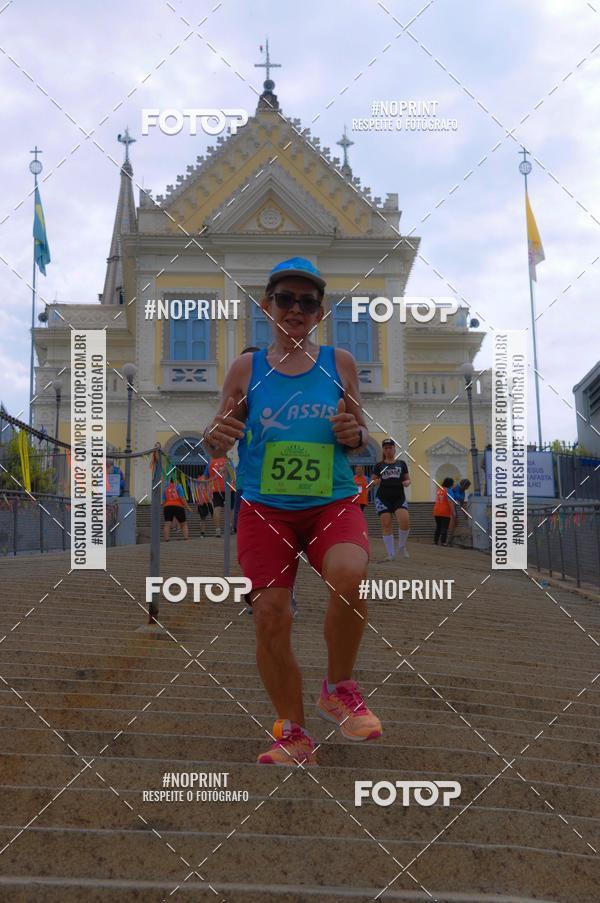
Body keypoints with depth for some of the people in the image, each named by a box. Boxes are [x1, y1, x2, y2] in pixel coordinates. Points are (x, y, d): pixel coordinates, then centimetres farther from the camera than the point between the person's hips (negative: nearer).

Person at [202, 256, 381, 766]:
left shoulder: (340, 363, 6)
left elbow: (361, 439, 14)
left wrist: (354, 434, -10)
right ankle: (293, 734, 16)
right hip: (264, 509, 1)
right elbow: (219, 440, 10)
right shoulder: (247, 368, 5)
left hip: (333, 504, -1)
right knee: (270, 617, -6)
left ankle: (339, 689, -1)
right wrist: (217, 439, -13)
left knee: (350, 576, -29)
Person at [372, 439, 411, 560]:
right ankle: (391, 554, 4)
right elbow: (373, 480, 13)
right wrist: (376, 482, -10)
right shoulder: (379, 465, 10)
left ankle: (402, 546, 5)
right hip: (383, 498, 0)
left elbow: (408, 479, 17)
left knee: (405, 521, -19)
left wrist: (407, 482, -6)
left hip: (399, 497, 0)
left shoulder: (401, 464, 13)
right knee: (386, 525, -4)